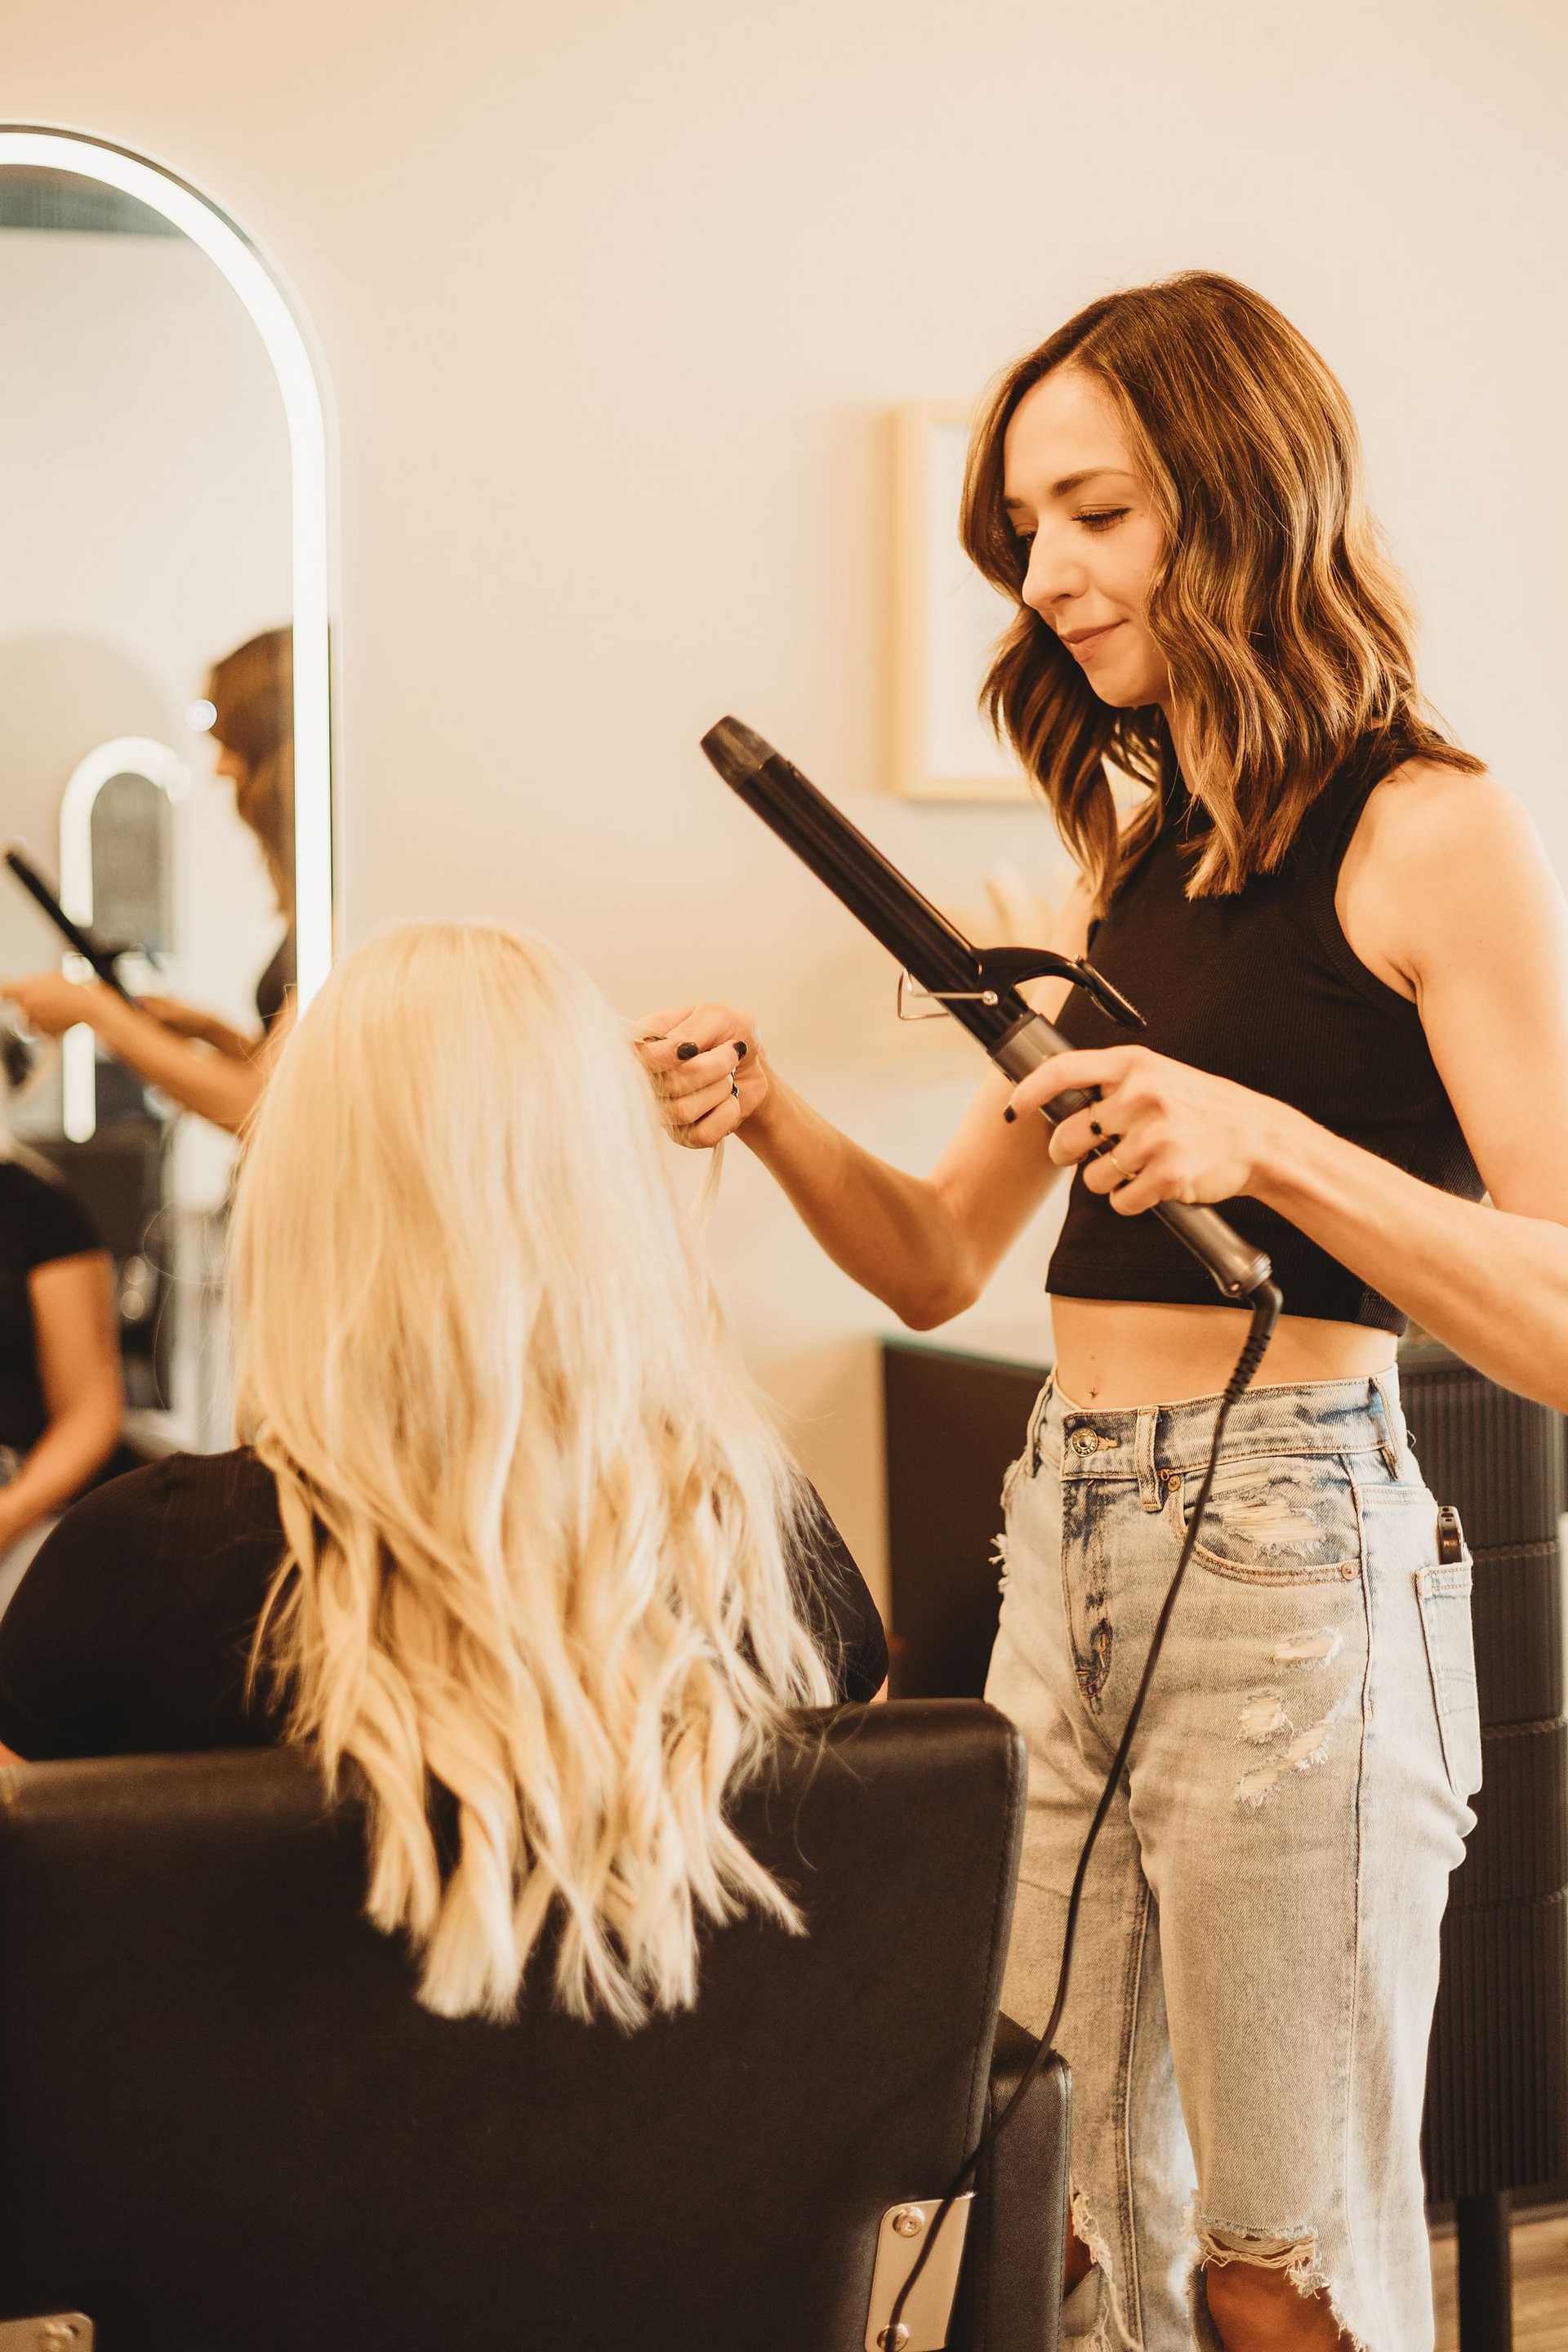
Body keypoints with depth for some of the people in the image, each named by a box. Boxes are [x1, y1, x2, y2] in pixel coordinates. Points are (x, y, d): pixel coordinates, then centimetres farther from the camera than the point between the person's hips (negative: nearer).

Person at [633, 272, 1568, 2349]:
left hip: (1290, 1554, -7)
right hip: (1067, 1553, 7)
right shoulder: (1134, 862, 16)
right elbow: (940, 1259, 18)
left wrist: (1267, 1143, -25)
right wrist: (772, 1113, 0)